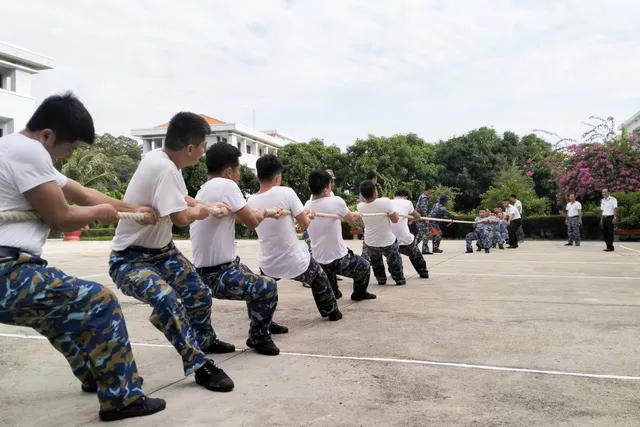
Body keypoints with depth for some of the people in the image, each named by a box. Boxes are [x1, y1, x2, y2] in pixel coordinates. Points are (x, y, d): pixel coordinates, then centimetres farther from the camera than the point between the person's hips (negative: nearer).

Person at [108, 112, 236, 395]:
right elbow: (182, 217, -34)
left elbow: (182, 198, 17)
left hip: (162, 251, 10)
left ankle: (205, 341, 44)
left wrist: (210, 206, 11)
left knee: (199, 294, 17)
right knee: (168, 301, -34)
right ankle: (200, 366, -23)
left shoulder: (164, 159, -1)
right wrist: (201, 211, -13)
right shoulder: (163, 167, -30)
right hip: (131, 259, -9)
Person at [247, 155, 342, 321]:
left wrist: (303, 214, 20)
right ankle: (331, 312, 40)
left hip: (268, 265, 3)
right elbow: (305, 224, -10)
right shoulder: (286, 192, -18)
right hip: (295, 262, -3)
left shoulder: (251, 201, -3)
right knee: (319, 278, 28)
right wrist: (308, 215, 14)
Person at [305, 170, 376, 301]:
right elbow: (352, 220, -1)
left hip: (318, 261, 5)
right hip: (338, 260, -5)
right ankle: (359, 293, 39)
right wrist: (357, 215, 25)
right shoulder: (336, 201, -18)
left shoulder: (307, 206, -3)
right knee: (365, 266, 23)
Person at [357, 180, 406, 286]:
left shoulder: (360, 207, -14)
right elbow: (395, 219, -16)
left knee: (375, 262, 32)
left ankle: (381, 279, 39)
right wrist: (396, 214, 4)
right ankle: (400, 279, 33)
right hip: (388, 242, -3)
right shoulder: (385, 201, -27)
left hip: (370, 243, 3)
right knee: (394, 261, 26)